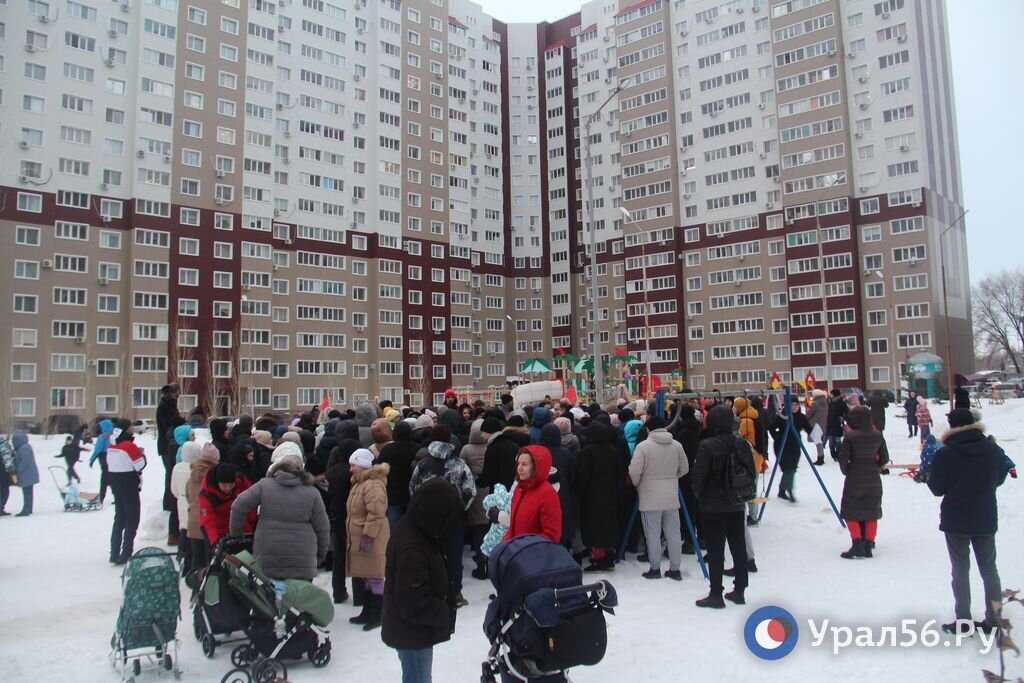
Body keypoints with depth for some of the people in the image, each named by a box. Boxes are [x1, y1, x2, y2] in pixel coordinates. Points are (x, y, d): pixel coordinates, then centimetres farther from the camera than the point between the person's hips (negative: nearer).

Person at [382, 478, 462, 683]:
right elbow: (415, 604, -29)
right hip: (412, 632, -9)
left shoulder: (413, 530, 0)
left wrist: (448, 601, 2)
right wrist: (446, 614, -15)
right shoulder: (410, 549, -30)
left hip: (411, 628, 9)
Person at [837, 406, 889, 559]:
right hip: (873, 479, 4)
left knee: (850, 512, 4)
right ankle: (868, 546, 13)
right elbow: (885, 458, 4)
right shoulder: (878, 436, -2)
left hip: (854, 479, -4)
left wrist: (845, 471, 6)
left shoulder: (850, 436, -14)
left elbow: (843, 458, -12)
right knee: (872, 512, 13)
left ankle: (857, 544, -7)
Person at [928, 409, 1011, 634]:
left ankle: (963, 621, 10)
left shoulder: (945, 454, -17)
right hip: (986, 520, 3)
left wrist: (929, 476, 7)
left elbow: (937, 489, -10)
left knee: (960, 570, 7)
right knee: (989, 569, 16)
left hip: (956, 522, -3)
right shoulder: (993, 449, -4)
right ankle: (993, 618, 21)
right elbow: (999, 479, 11)